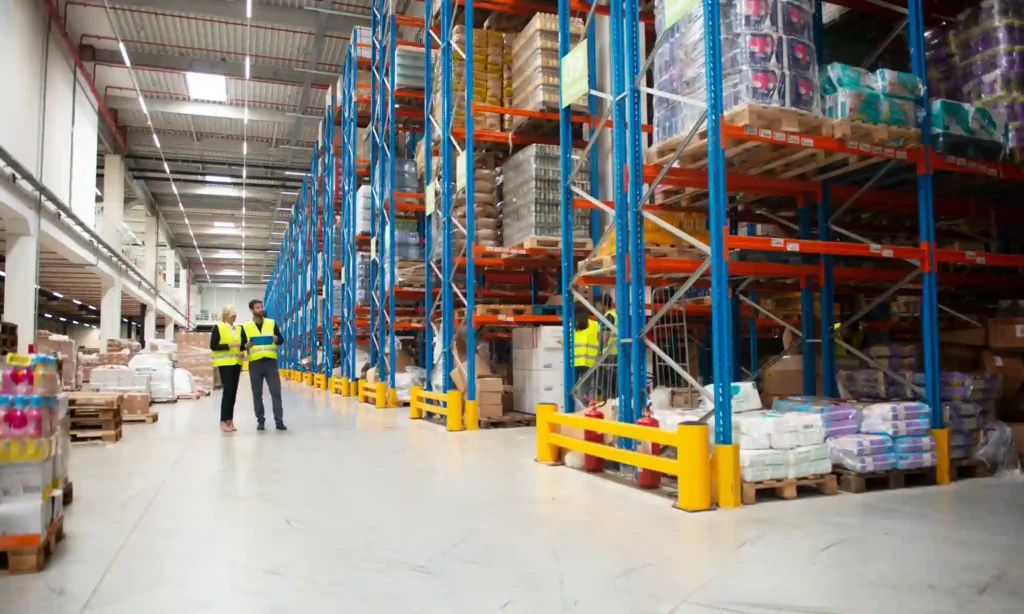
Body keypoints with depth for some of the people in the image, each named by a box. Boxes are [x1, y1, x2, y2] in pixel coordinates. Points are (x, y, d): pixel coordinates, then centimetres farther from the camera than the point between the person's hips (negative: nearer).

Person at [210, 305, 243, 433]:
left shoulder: (238, 329, 15)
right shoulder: (218, 327, -2)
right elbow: (213, 346, -9)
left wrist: (242, 350, -3)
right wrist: (229, 345, -17)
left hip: (236, 363, 6)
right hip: (225, 363, -6)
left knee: (233, 392, 6)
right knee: (228, 391, -10)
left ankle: (230, 420, 11)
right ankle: (223, 421, -4)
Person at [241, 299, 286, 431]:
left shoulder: (271, 323, 9)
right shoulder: (246, 326, 6)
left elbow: (281, 340, 7)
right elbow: (242, 346, 5)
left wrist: (276, 339, -15)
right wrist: (247, 345, -17)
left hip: (271, 362, 0)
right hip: (255, 363, 0)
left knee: (276, 392, -3)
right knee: (257, 394, 5)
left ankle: (279, 421, 0)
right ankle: (260, 421, 14)